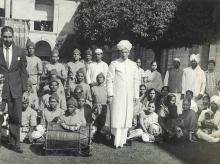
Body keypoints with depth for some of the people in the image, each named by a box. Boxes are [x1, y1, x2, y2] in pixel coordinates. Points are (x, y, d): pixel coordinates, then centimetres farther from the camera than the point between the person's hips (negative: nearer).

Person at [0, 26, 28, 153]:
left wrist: (25, 90, 2)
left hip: (16, 90, 1)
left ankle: (14, 143, 16)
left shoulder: (20, 52, 6)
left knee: (16, 118, 4)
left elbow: (24, 72, 7)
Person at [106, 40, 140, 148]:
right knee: (117, 118, -5)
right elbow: (109, 80, 0)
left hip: (129, 96, 3)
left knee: (127, 118, 3)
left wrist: (136, 95, 8)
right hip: (117, 95, -3)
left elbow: (136, 81, 13)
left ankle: (122, 140, 12)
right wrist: (110, 95, -7)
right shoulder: (114, 64, 3)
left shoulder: (133, 65, 12)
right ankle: (117, 142, 2)